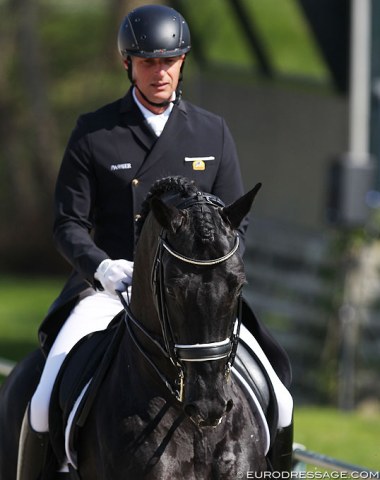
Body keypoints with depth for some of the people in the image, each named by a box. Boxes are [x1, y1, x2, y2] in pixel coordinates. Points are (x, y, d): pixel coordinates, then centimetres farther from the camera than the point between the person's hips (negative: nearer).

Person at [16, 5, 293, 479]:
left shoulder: (213, 133, 10)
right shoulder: (93, 133, 4)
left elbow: (235, 223, 11)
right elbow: (68, 224, 3)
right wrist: (102, 267, -16)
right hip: (109, 291, -2)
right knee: (48, 398, -22)